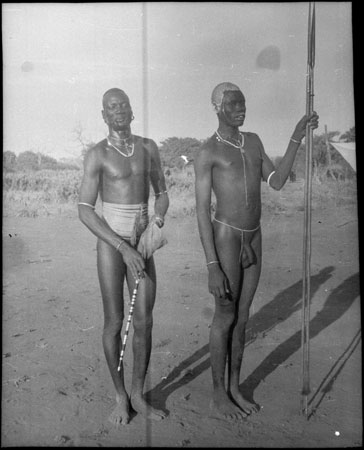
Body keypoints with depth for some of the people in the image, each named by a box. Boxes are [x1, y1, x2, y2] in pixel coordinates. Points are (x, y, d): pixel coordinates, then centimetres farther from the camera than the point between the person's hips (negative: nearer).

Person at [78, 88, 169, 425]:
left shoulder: (148, 147, 7)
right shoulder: (97, 154, -5)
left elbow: (162, 194, 15)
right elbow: (84, 211, -11)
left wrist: (156, 220, -8)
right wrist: (124, 248, -19)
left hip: (141, 244, 4)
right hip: (110, 243, -3)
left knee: (144, 321, 3)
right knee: (114, 322, 3)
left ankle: (138, 395, 22)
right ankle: (120, 397, 22)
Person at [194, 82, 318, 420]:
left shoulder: (253, 141, 14)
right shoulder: (207, 152, -9)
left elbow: (276, 182, 11)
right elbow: (202, 211, -14)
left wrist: (296, 137, 5)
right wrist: (212, 267, -18)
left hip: (253, 240, 7)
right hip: (224, 240, -7)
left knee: (242, 317, 14)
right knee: (225, 319, 3)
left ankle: (234, 388, 31)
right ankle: (218, 396, 23)